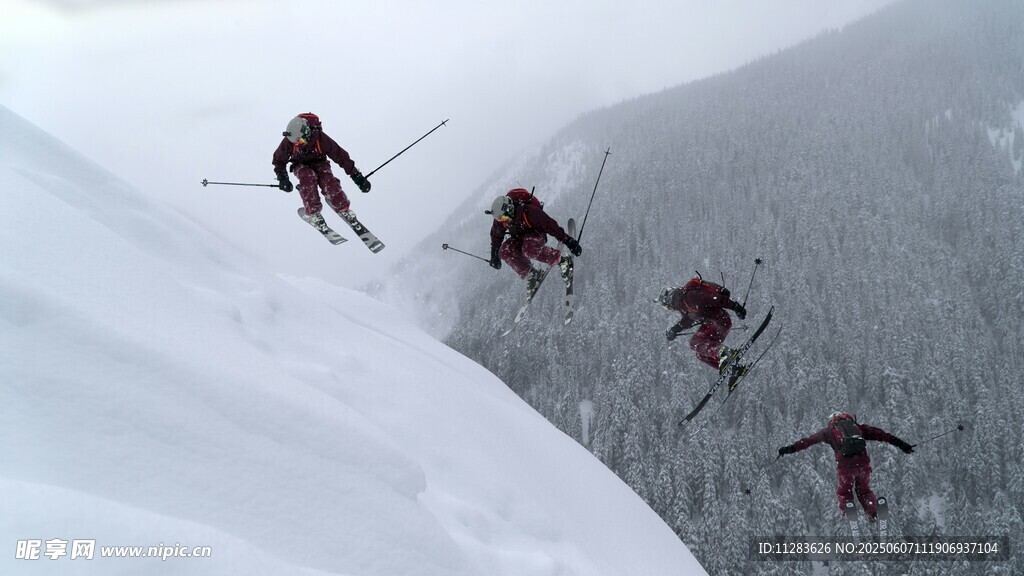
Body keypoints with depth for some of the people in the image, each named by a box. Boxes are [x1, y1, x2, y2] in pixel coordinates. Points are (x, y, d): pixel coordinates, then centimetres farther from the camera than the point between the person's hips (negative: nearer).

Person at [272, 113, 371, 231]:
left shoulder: (321, 139, -31)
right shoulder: (289, 142, -26)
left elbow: (340, 156, -24)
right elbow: (278, 159, -5)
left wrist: (357, 177, -21)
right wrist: (282, 178, -18)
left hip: (319, 162, -1)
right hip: (301, 165, 1)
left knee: (329, 182, -30)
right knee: (308, 178, -34)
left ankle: (343, 209, -9)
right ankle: (313, 212, -25)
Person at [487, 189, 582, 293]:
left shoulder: (528, 212, -34)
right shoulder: (500, 220, -17)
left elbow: (550, 225, -28)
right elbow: (496, 236, 4)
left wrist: (568, 241, -25)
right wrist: (494, 255, 11)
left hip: (537, 235, -6)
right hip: (519, 238, 6)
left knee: (529, 250, -38)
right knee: (504, 251, -22)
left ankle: (562, 260, -19)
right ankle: (531, 275, -10)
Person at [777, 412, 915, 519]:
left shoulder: (829, 430, 19)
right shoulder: (857, 427, 24)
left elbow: (808, 440, 21)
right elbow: (880, 434, 20)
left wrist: (790, 449, 27)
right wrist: (901, 444, 21)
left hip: (845, 465, -2)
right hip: (863, 463, 2)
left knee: (845, 492, 17)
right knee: (864, 490, 22)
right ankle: (873, 515, 6)